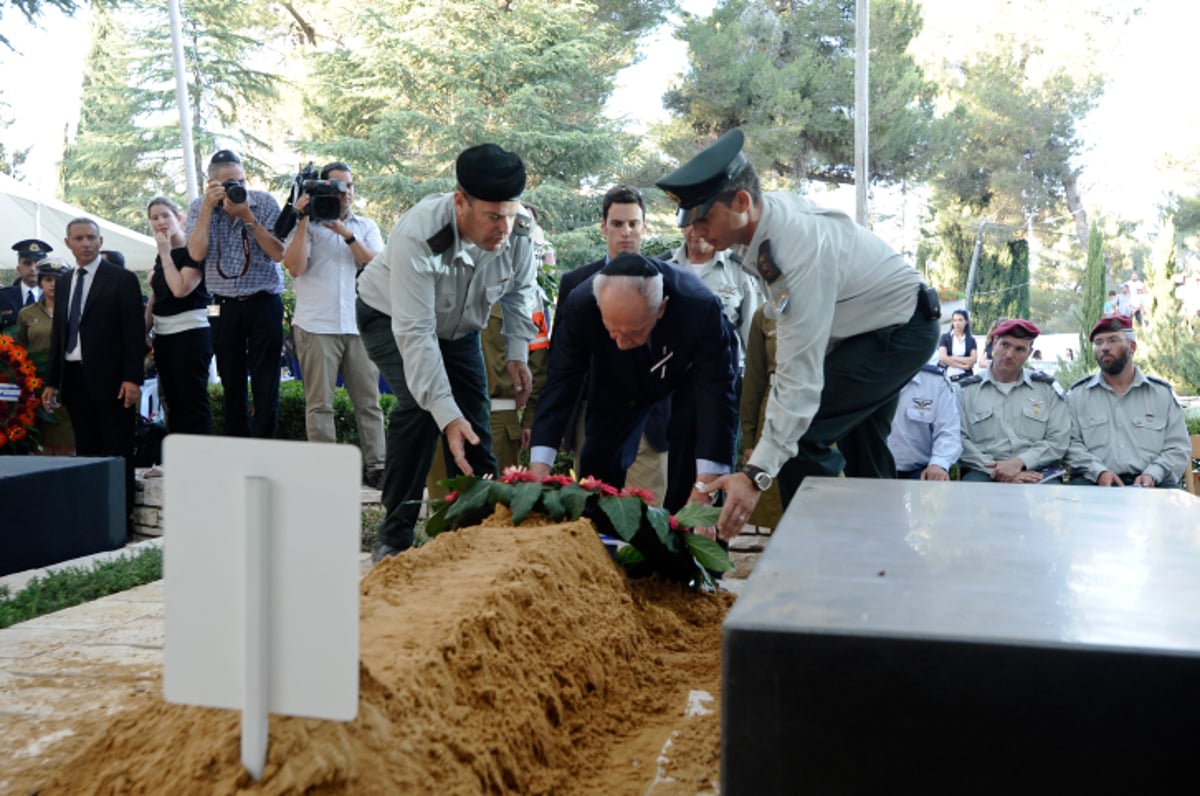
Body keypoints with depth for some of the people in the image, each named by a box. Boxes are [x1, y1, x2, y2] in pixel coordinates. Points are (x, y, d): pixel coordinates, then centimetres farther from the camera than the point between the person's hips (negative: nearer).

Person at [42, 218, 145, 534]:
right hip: (74, 379, 6)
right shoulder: (63, 283, 16)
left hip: (109, 379, -6)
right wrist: (52, 381, 13)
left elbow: (134, 331, -7)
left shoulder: (122, 280, -2)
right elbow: (58, 333, 17)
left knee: (118, 455, -1)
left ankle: (122, 520, 3)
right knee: (86, 452, 8)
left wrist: (132, 378, -15)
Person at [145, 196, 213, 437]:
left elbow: (180, 288, -20)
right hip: (163, 336, 8)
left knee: (193, 400, -8)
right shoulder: (161, 257, 16)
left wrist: (166, 254, -11)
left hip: (190, 333, -8)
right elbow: (154, 299, 19)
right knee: (173, 401, 11)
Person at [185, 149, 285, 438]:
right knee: (232, 387, 8)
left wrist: (247, 217, -16)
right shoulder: (199, 208, 4)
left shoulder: (265, 202, -1)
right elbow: (196, 253, -11)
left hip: (264, 303, -2)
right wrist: (208, 208, -13)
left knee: (266, 389, -5)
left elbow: (278, 253, -9)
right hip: (224, 307, 2)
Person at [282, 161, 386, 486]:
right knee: (319, 403, -2)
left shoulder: (366, 227, 16)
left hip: (359, 325, 2)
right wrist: (303, 219, -6)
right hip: (317, 326, -2)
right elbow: (295, 266, -7)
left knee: (369, 399, 1)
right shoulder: (307, 225, 9)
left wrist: (347, 235, -8)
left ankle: (375, 466, 4)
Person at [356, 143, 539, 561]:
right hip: (392, 318, -5)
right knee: (420, 406, -27)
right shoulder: (418, 235, -41)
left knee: (474, 426, -3)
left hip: (458, 326, 5)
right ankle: (394, 534, -15)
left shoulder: (518, 230, -25)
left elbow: (521, 289, -1)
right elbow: (415, 332, -42)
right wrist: (447, 415, -47)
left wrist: (518, 354, -9)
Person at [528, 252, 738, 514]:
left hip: (690, 373, -2)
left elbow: (717, 395, -40)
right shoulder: (580, 306, -36)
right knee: (599, 464, 0)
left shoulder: (701, 308, -42)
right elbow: (560, 384, -29)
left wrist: (704, 488, -47)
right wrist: (539, 468, -37)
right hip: (620, 381, 2)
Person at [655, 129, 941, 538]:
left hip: (901, 331, -10)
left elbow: (800, 375, -41)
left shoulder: (802, 253, -39)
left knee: (803, 434, -21)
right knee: (863, 450, 21)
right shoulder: (768, 209, -13)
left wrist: (757, 473, -46)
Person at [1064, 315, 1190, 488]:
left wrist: (1152, 475, -8)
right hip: (1093, 483, -1)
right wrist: (1099, 471, -13)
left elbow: (1178, 448, 11)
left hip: (1151, 485, 1)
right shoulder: (1077, 394, 13)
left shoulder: (1162, 392, 15)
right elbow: (1071, 443, 4)